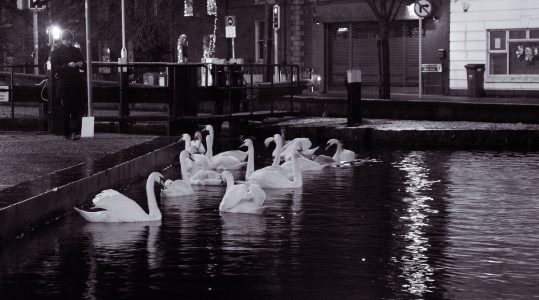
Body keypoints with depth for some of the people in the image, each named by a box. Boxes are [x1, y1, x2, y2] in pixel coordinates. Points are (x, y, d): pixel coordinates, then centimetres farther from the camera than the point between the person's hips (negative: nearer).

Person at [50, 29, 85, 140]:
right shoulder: (56, 52, 4)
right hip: (64, 84, -3)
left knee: (78, 109, -9)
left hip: (77, 82, 3)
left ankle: (74, 132, -11)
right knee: (66, 110, -2)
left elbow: (83, 63, 26)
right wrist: (68, 66, -15)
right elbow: (54, 68, -4)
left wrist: (80, 64, 2)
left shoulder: (76, 51, 17)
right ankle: (67, 133, 4)